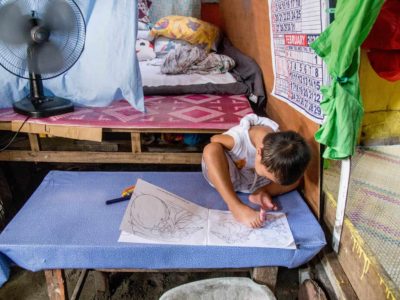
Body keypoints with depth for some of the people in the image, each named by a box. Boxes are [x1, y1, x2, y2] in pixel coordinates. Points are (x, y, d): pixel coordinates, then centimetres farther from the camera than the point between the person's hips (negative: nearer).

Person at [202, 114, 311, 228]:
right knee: (211, 149, -37)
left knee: (294, 178, -14)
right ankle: (237, 207, -38)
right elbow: (214, 139, -17)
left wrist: (263, 192, -24)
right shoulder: (238, 138, -37)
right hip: (222, 177, -3)